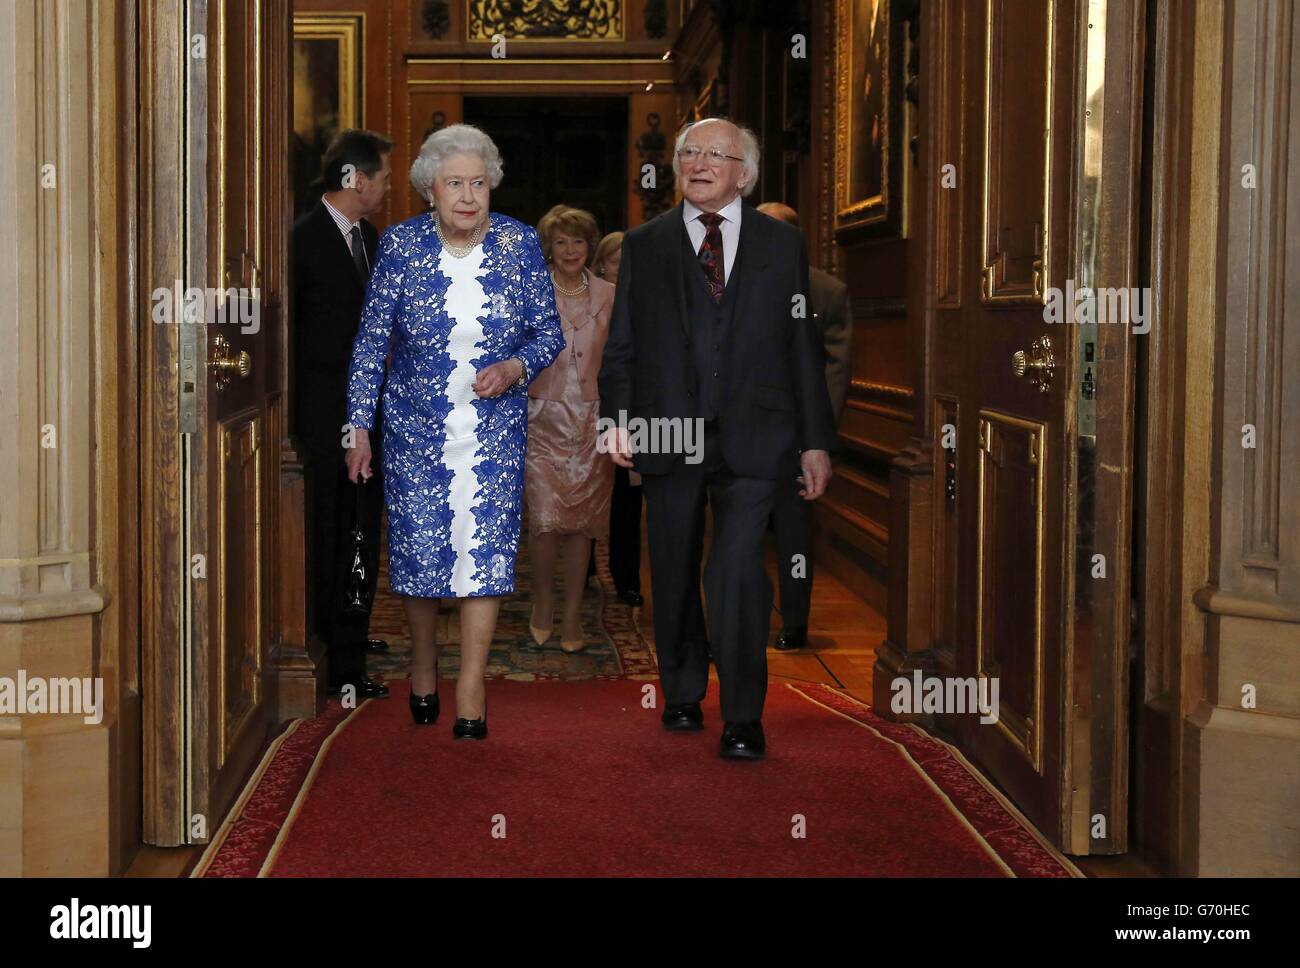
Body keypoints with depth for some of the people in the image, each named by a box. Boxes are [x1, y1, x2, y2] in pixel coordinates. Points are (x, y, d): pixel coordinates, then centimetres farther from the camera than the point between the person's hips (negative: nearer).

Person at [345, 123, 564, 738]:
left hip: (496, 427, 0)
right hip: (416, 426, 0)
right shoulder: (401, 244, -6)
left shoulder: (520, 243, -4)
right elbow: (371, 341, 0)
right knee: (416, 545, 2)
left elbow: (549, 333, 3)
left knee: (485, 545, -5)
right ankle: (423, 666, 29)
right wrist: (359, 426, -2)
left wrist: (517, 367, -18)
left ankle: (471, 692, 4)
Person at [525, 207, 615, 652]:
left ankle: (572, 618, 13)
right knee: (545, 519, -11)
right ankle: (542, 607, 12)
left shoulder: (608, 296, 7)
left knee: (582, 522, 3)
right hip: (544, 420, -2)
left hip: (592, 422, 2)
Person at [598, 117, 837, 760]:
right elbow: (621, 345, 9)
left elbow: (803, 346, 8)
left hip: (751, 439, -2)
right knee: (674, 575, 11)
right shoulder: (643, 246, 11)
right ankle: (682, 695, 28)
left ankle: (743, 719, -5)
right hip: (668, 436, 2)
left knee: (737, 572, -13)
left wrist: (815, 441, 4)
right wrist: (616, 417, -7)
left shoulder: (782, 244, 10)